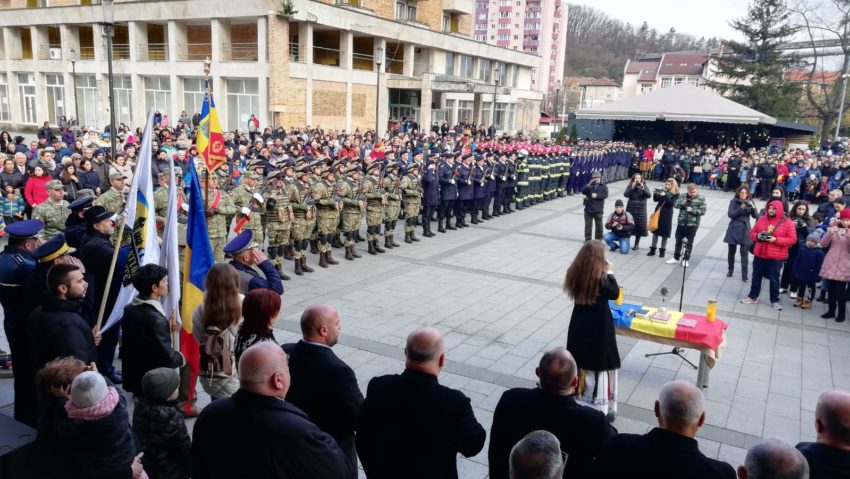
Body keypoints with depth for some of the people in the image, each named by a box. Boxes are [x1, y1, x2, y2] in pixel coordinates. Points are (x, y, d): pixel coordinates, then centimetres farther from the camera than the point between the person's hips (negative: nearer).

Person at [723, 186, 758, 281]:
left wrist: (752, 207, -27)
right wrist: (741, 208, -25)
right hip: (734, 229, 0)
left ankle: (744, 274, -1)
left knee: (744, 252, -4)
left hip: (745, 230, 0)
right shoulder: (733, 201, -4)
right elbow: (730, 214, -14)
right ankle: (730, 270, 28)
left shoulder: (750, 202, -1)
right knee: (731, 251, 11)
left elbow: (755, 215, -8)